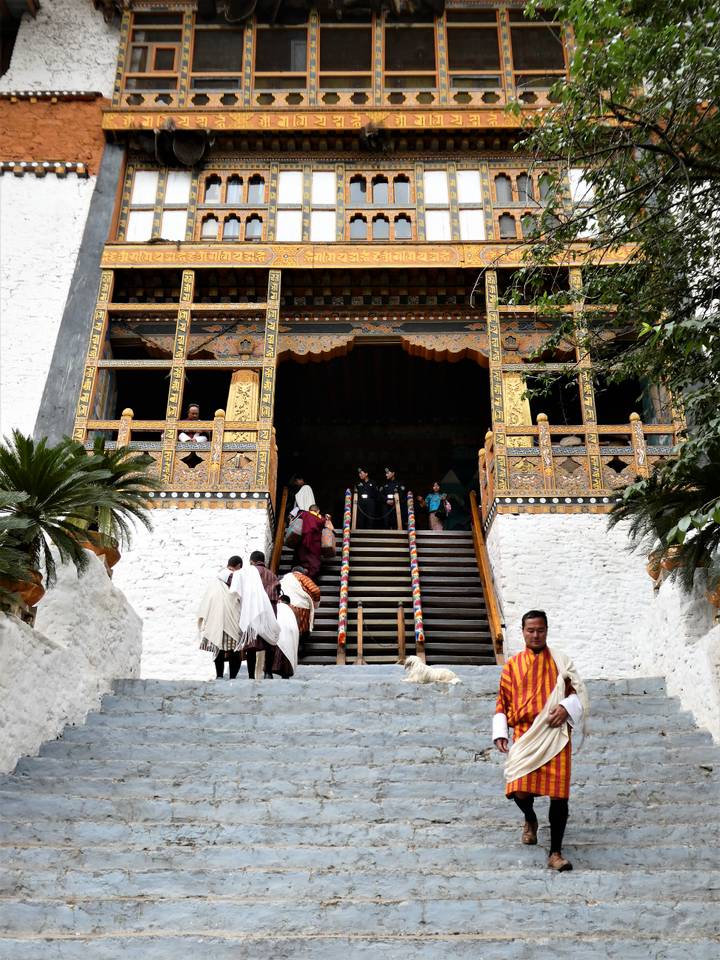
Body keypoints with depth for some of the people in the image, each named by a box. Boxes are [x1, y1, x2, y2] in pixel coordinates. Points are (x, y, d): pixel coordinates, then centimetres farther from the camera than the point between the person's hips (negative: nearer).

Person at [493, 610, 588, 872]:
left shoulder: (561, 661, 8)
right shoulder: (512, 664, 9)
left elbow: (579, 693, 8)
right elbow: (502, 702, 12)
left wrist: (566, 707, -13)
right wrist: (500, 733, 2)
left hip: (555, 735, 0)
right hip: (524, 736, 0)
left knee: (559, 795, -6)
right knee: (519, 790, -9)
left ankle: (556, 853, 7)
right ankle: (530, 819, 28)